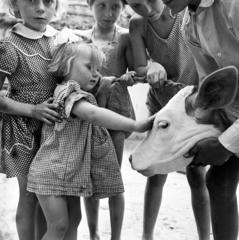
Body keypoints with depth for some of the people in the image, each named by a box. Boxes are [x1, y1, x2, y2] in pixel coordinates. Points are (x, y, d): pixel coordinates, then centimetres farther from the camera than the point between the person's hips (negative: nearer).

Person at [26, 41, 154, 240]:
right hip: (52, 171, -10)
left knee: (74, 220, 13)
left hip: (71, 171, 10)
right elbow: (93, 114, -36)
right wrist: (136, 125, -43)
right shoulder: (67, 91, -20)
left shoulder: (78, 90, 10)